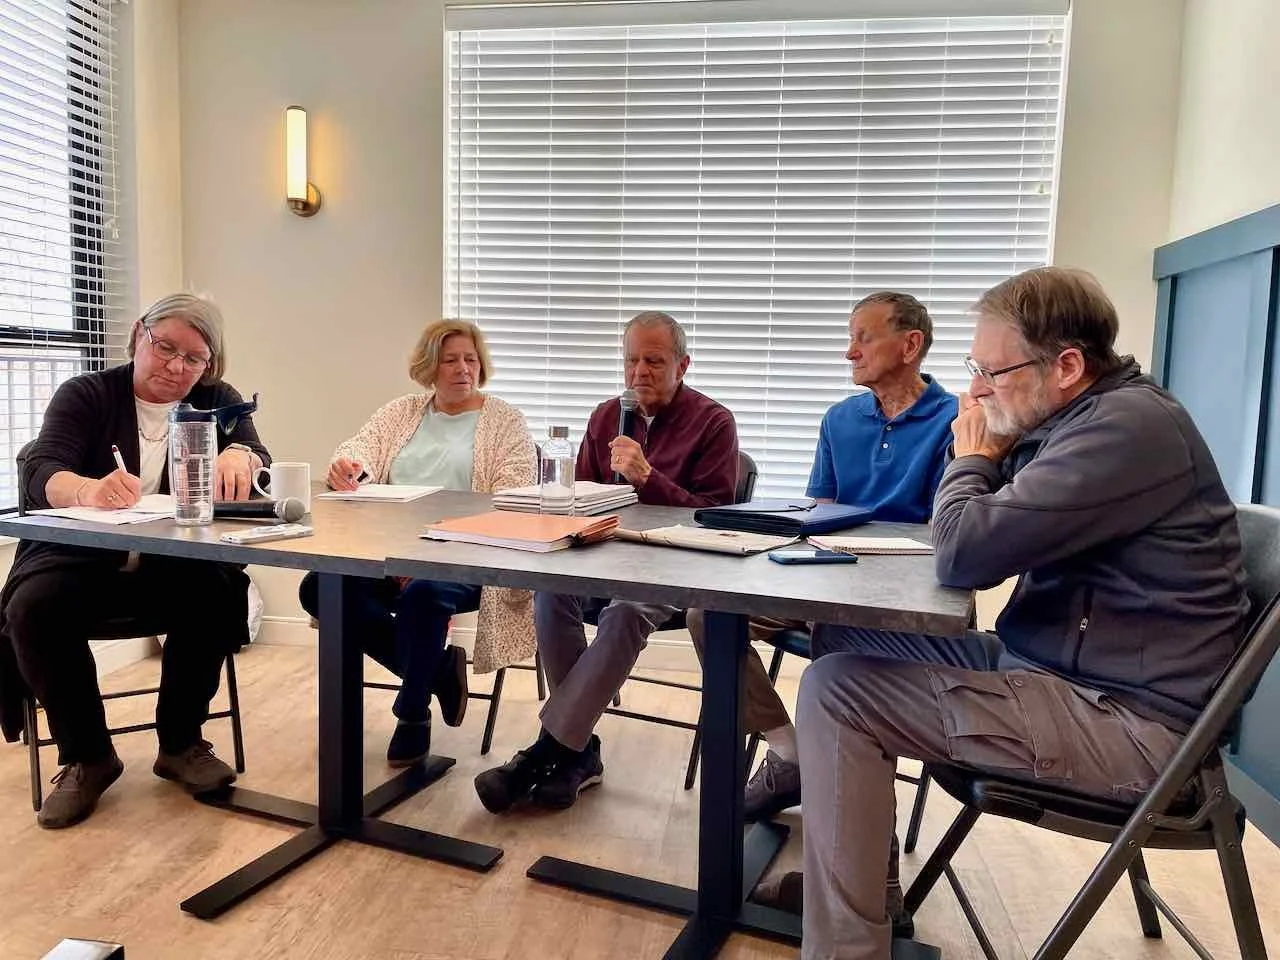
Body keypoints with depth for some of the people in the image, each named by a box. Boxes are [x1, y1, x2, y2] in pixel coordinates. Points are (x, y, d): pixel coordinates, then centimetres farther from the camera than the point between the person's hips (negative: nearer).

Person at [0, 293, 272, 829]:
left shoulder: (217, 401, 8)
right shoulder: (85, 395, 2)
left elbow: (258, 467, -6)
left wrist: (238, 454, -33)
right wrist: (90, 490, -38)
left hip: (175, 566, 1)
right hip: (81, 559, 0)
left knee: (214, 591, -30)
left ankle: (181, 744, -8)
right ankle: (86, 756, -7)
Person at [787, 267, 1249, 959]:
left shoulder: (1128, 425, -22)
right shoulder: (1080, 420, 10)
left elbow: (963, 554, -27)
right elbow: (993, 532, 17)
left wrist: (971, 457, -8)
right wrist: (990, 460, -3)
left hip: (1124, 722, -10)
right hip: (1047, 661, 10)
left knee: (834, 689, -18)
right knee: (841, 637, 11)